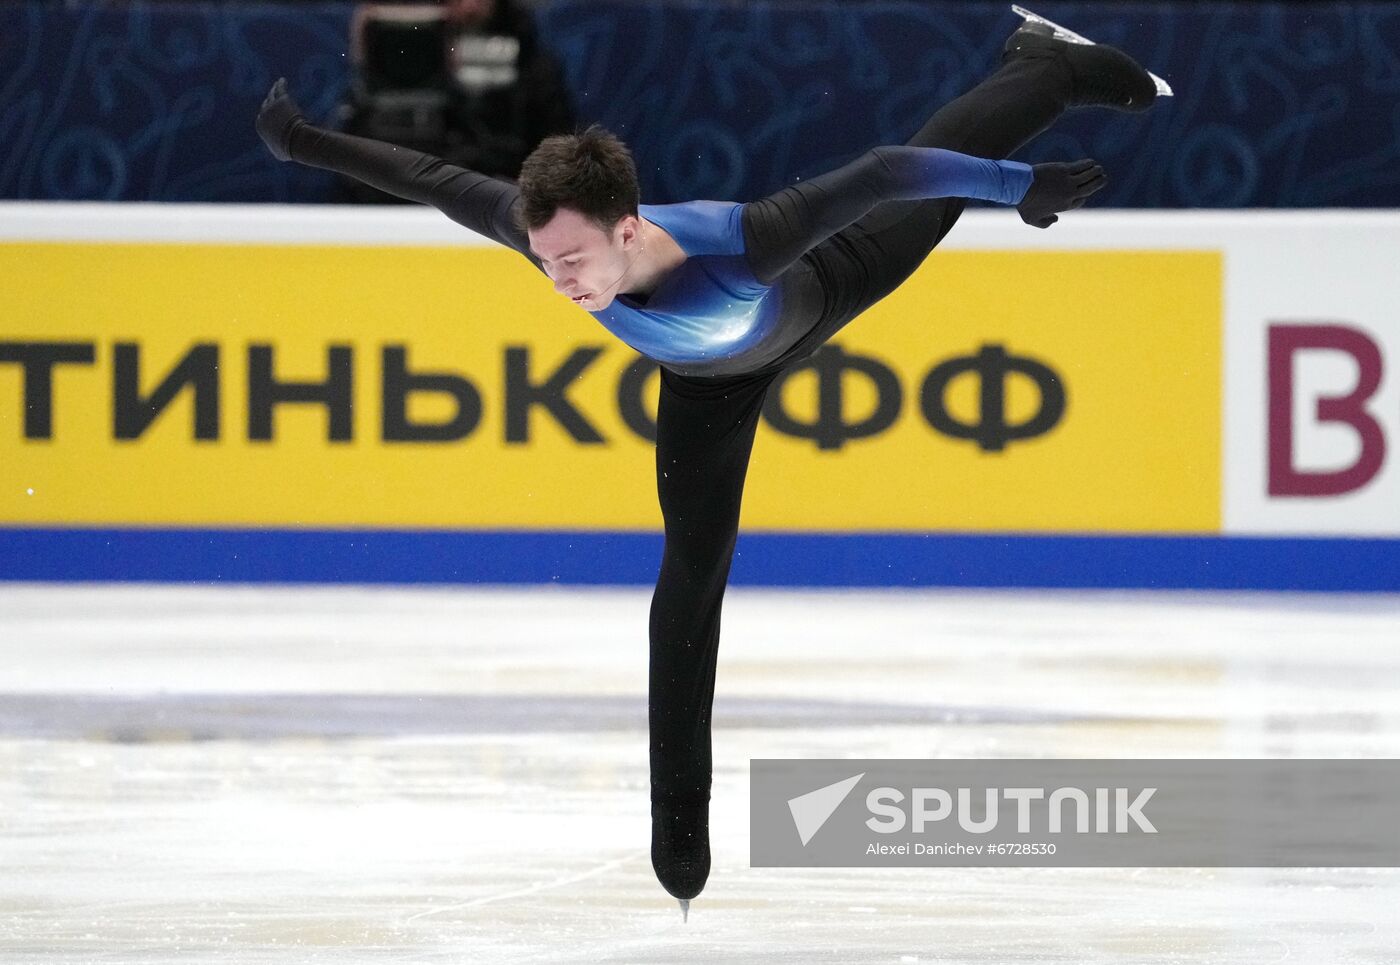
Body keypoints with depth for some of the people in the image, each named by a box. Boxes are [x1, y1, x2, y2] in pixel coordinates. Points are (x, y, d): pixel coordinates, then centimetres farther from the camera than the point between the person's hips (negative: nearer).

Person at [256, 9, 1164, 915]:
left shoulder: (738, 239, -52)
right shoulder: (553, 232, -43)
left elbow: (887, 172, -44)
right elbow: (435, 178, -28)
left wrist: (1020, 183, -37)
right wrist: (307, 144, -23)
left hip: (819, 290, -2)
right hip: (710, 384, 2)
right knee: (693, 570, 3)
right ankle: (682, 812, 17)